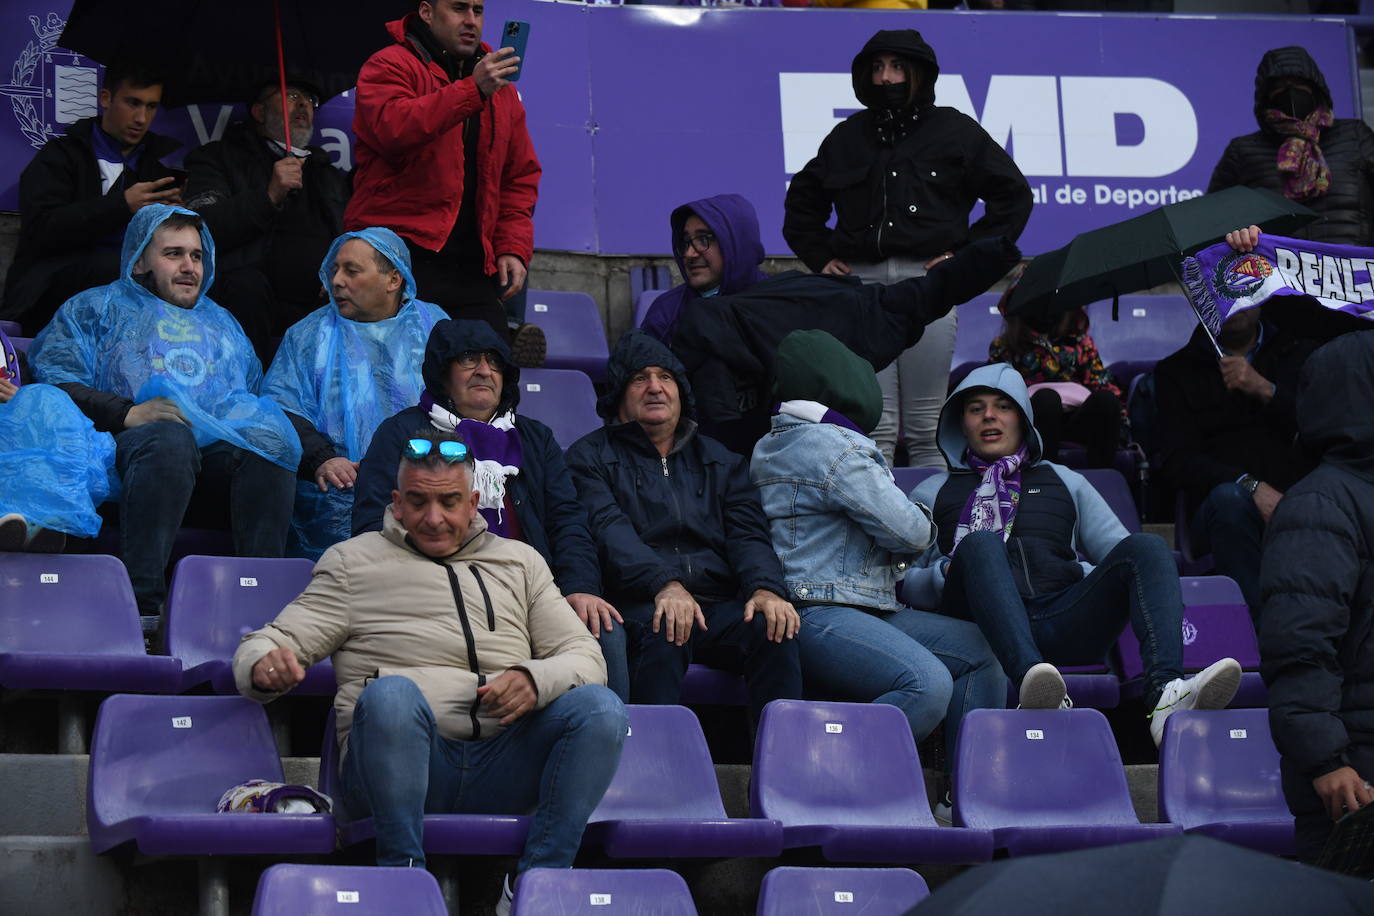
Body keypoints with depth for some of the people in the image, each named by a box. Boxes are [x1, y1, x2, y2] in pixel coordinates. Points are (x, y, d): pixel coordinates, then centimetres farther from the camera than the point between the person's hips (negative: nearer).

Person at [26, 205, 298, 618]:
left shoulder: (221, 322, 37)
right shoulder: (98, 309, 20)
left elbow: (254, 394, 32)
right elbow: (55, 379, 4)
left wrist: (254, 423, 5)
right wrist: (126, 414, -12)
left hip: (223, 448, 4)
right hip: (133, 444, -4)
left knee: (269, 439, -32)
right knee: (170, 435, -41)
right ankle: (142, 603, -49)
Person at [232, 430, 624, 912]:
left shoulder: (520, 562, 23)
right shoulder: (354, 561, 16)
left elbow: (585, 656, 16)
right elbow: (271, 642, 10)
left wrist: (535, 680, -8)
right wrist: (264, 666, -17)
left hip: (501, 771, 2)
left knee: (601, 707, -24)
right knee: (390, 694, -37)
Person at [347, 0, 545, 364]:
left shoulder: (499, 85, 22)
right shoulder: (391, 65, 3)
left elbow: (521, 175, 24)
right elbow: (391, 127, -19)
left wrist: (513, 246, 9)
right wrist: (471, 91, -23)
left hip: (473, 265, 6)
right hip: (400, 250, -6)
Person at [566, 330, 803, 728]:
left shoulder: (719, 461, 26)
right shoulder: (590, 456, 13)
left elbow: (748, 534, 12)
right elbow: (609, 531, -5)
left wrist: (766, 588, -12)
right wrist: (664, 584, -25)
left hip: (719, 605, 3)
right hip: (638, 603, -3)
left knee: (773, 627, -28)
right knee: (664, 630, -37)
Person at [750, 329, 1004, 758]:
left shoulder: (780, 443, 23)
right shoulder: (827, 445, -11)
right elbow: (909, 531, -8)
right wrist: (924, 522, 15)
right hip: (815, 616, -11)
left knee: (981, 650, 6)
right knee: (928, 683, -32)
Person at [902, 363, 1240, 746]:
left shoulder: (1065, 482, 34)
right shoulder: (934, 492, 29)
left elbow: (1119, 550, 26)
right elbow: (903, 582, 18)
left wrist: (1103, 579, 3)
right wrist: (944, 575, -4)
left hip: (1063, 623, 2)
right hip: (986, 625, -2)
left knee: (1145, 547, -23)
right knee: (980, 544, -34)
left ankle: (1166, 694, -49)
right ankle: (1029, 677, -59)